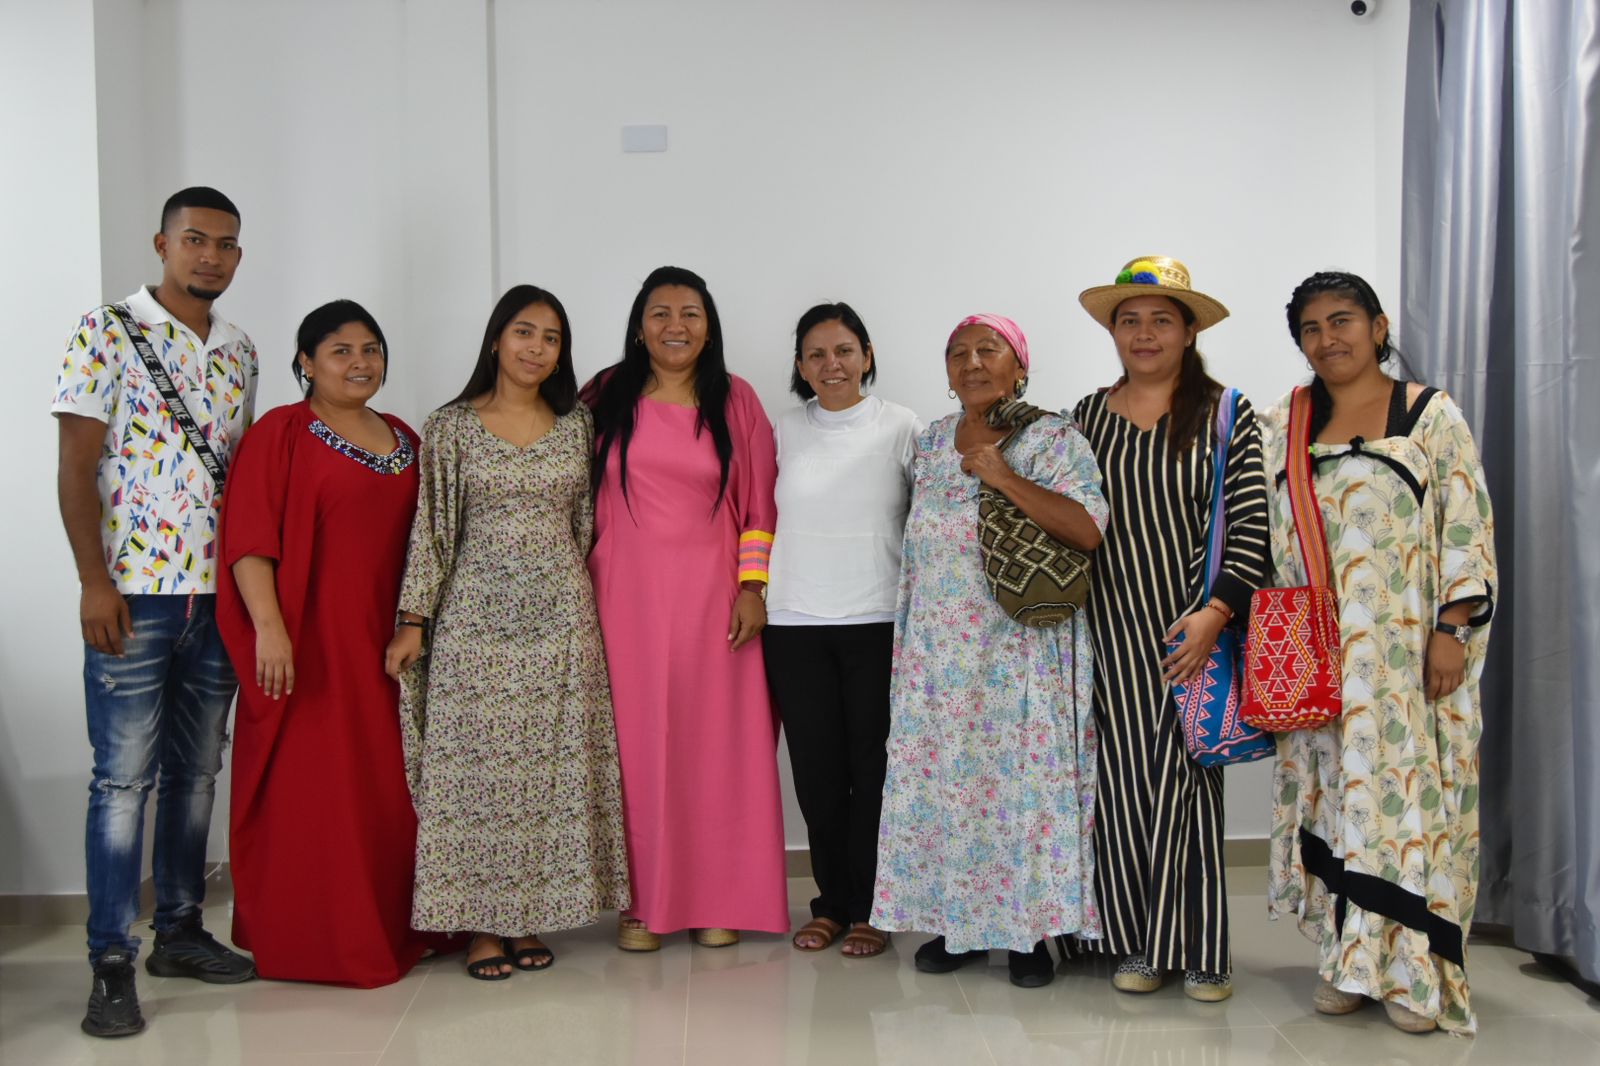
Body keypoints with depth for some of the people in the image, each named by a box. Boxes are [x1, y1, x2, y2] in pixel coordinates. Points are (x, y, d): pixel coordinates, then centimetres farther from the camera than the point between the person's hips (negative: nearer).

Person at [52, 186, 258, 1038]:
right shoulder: (107, 332, -3)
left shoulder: (239, 352, 13)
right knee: (123, 777, -2)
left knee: (196, 771, 12)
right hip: (134, 591, -5)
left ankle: (180, 931, 25)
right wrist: (94, 581, -14)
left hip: (218, 593, 6)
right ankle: (111, 967, 6)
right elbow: (75, 466, -7)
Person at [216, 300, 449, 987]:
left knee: (386, 788, 9)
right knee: (310, 791, -1)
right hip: (309, 643, -6)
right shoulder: (281, 433, -3)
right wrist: (268, 627, -20)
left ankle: (385, 929, 21)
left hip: (383, 642, 6)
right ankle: (307, 941, 10)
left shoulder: (403, 440, 15)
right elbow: (250, 539, -11)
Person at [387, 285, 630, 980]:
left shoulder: (577, 425, 9)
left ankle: (530, 919, 15)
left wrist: (583, 606, 9)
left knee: (553, 765, 3)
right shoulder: (451, 427, 2)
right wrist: (414, 619, -5)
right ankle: (481, 923, 10)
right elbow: (431, 528, 0)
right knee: (477, 765, -1)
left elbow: (586, 525, 12)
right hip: (477, 617, -2)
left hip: (559, 616, 2)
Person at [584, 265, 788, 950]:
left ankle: (718, 899, 15)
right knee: (636, 744, 2)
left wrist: (753, 587, -4)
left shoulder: (736, 401, 4)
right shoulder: (606, 399, 5)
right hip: (628, 597, 0)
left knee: (717, 741, 3)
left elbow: (760, 502, 4)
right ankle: (641, 901, 13)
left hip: (712, 598, 0)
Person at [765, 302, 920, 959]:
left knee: (873, 767, 3)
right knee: (815, 769, 7)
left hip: (878, 622, -2)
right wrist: (755, 596, 9)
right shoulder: (784, 432, 7)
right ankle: (831, 903, 22)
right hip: (795, 626, 2)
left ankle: (868, 909, 16)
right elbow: (765, 519, 14)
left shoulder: (903, 429, 1)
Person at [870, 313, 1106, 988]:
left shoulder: (1053, 439, -5)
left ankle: (1029, 930, 13)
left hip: (1023, 653, -4)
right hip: (940, 654, 5)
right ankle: (957, 921, 20)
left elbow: (1088, 530, -17)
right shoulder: (929, 443, 11)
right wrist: (907, 640, 16)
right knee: (941, 784, 6)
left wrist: (1003, 477, -20)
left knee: (1024, 783, -1)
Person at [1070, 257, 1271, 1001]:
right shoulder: (1086, 417, 10)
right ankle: (1137, 942, 17)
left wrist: (1215, 612, -17)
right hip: (1111, 631, 3)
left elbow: (1250, 526, -5)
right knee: (1123, 779, 4)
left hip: (1193, 629, -2)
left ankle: (1197, 948, 12)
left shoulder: (1225, 416, 1)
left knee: (1185, 778, -1)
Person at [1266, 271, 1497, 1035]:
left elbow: (1468, 528, -3)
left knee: (1405, 784, -1)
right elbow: (1271, 537, 11)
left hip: (1407, 648, -3)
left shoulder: (1432, 415, 1)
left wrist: (1451, 633, -10)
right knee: (1333, 789, 6)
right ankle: (1349, 958, 17)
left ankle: (1411, 967, 11)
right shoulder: (1285, 426, 10)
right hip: (1319, 653, 3)